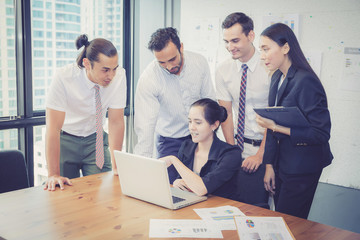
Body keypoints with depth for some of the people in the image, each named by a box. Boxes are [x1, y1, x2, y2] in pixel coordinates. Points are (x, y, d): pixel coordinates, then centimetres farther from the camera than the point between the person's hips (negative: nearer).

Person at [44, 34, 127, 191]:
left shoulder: (119, 76, -19)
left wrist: (116, 166, -18)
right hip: (65, 140, -2)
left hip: (95, 139, 2)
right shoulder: (64, 78, -27)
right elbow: (53, 128, -27)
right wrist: (53, 175, -31)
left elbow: (116, 121, -15)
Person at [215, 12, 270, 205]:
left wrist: (260, 154, -13)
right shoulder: (223, 70, 0)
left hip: (264, 147, -3)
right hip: (239, 146, 4)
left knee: (256, 208, -7)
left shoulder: (269, 68, -13)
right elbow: (226, 113, 3)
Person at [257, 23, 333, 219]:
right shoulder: (277, 78, 5)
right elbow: (272, 124, 8)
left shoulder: (306, 81, -20)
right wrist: (269, 165, 7)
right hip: (281, 162, 8)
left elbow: (321, 133, -21)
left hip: (302, 169, -8)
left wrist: (276, 128, -24)